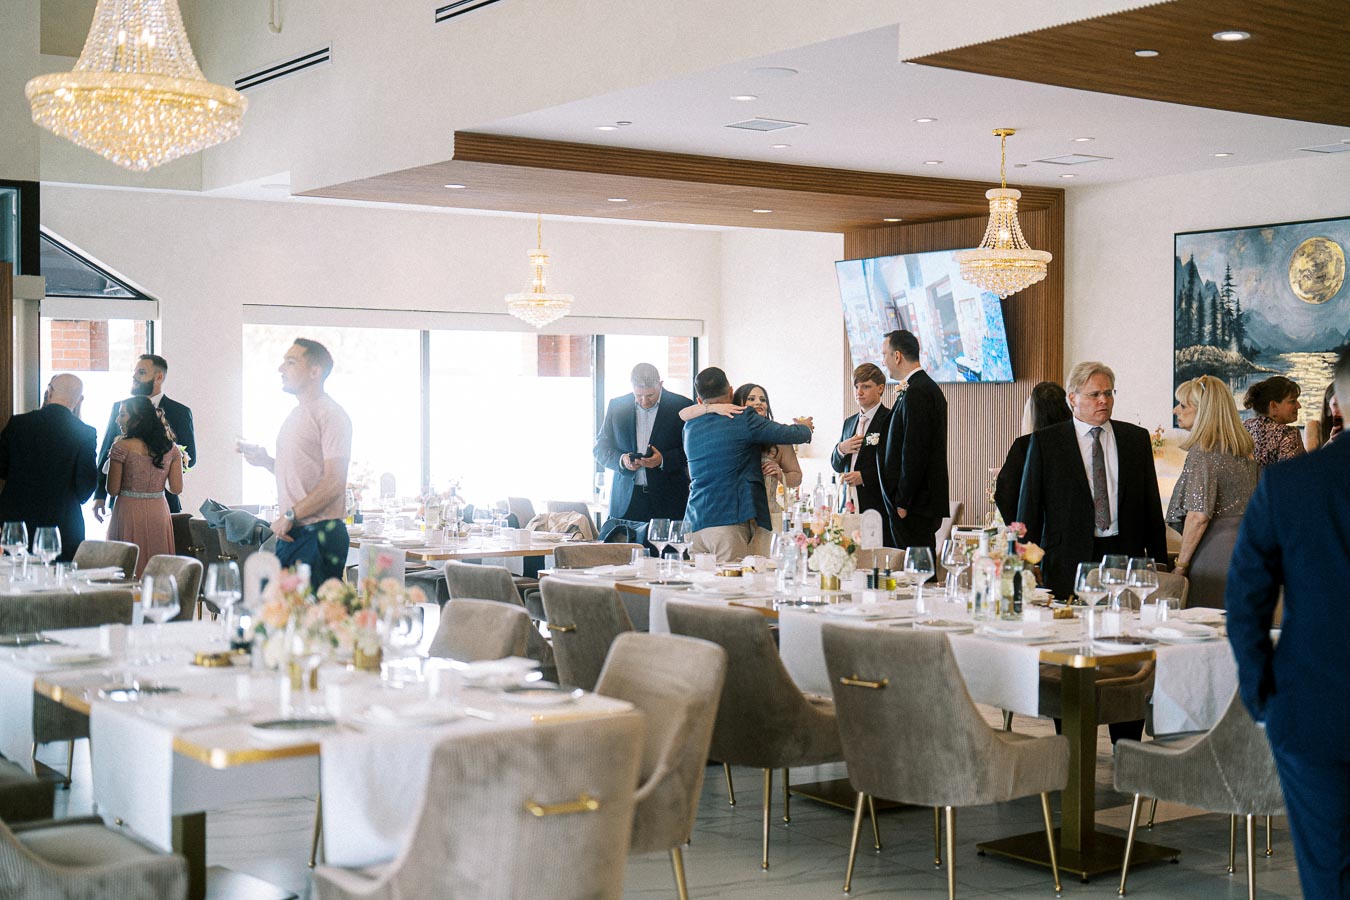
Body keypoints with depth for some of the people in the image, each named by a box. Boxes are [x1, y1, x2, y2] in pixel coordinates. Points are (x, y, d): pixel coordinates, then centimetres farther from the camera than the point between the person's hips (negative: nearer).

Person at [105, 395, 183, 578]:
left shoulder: (122, 447, -11)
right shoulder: (170, 448, 1)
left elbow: (112, 490, -7)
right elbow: (176, 488, 2)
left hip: (130, 515, -4)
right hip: (159, 514, 4)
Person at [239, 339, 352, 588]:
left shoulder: (331, 415, -10)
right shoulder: (296, 415, 20)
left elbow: (334, 483, -17)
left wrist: (289, 515, -16)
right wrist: (265, 461, 11)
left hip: (319, 535, -9)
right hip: (289, 534, 9)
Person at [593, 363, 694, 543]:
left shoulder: (682, 407, 0)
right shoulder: (616, 406, 9)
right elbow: (601, 449, 12)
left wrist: (663, 460, -15)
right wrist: (621, 460, -9)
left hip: (668, 502, -2)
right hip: (626, 500, 2)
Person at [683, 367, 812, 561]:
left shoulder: (690, 427, 15)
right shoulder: (744, 422, -4)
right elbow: (792, 435, 1)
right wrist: (805, 427, 23)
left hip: (695, 524, 6)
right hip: (729, 522, -6)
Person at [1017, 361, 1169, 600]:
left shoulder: (1137, 438, 12)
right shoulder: (1045, 441, 3)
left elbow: (1152, 508, 13)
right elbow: (1029, 509, 3)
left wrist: (1158, 566, 9)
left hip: (1124, 555, 2)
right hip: (1067, 562, -2)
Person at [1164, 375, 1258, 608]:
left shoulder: (1203, 451, -12)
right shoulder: (1246, 450, 14)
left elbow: (1199, 515, -17)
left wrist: (1181, 565, -11)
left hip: (1215, 554, -8)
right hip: (1247, 553, 8)